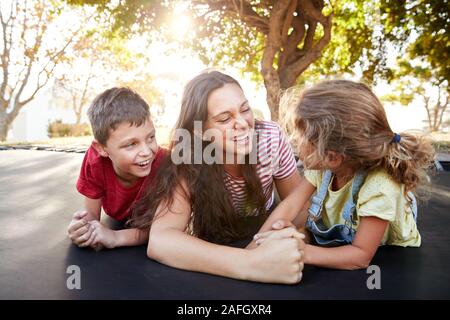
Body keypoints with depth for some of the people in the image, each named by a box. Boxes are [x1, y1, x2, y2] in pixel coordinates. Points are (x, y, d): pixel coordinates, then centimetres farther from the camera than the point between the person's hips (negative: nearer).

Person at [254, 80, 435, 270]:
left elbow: (361, 256, -30)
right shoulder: (323, 167, -15)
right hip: (339, 244, 5)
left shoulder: (379, 188, -33)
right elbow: (290, 204, -14)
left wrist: (300, 252, -39)